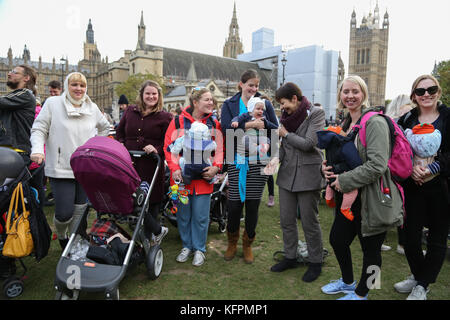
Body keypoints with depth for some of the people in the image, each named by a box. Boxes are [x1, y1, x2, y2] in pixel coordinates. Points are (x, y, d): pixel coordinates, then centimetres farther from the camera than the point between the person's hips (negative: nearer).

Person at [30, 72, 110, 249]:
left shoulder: (92, 108, 12)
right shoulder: (52, 103, 2)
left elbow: (105, 128, 27)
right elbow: (38, 129, 0)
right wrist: (37, 149, -16)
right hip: (60, 169, -3)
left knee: (80, 211, 9)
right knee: (64, 213, -6)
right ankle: (61, 236, 28)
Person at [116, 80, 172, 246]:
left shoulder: (165, 117, 3)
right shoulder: (129, 112, 13)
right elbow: (119, 133, 18)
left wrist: (157, 150, -19)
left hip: (152, 167, -3)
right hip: (129, 164, 3)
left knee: (151, 201, 3)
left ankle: (148, 238, 22)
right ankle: (158, 230, 17)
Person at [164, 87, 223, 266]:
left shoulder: (214, 124, 7)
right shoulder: (178, 122, 0)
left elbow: (220, 149, 7)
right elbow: (169, 147, -1)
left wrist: (216, 167, -8)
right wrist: (174, 168, -11)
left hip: (204, 177, 1)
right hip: (182, 177, 0)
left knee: (201, 216, 5)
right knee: (183, 215, 11)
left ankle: (199, 249, 23)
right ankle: (187, 246, 30)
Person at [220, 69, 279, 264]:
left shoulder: (265, 104, 11)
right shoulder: (229, 105, 8)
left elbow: (276, 129, 7)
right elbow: (226, 128, -9)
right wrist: (249, 124, -19)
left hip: (258, 162, 1)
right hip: (237, 161, -1)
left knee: (253, 204, 6)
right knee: (234, 204, 1)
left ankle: (248, 245, 26)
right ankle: (232, 243, 25)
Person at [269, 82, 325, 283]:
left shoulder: (316, 113, -8)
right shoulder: (286, 116, 10)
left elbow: (308, 144, -18)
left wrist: (285, 134, -8)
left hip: (308, 175, -6)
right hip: (287, 174, 6)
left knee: (310, 222, 4)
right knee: (286, 220, 11)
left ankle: (315, 262, 22)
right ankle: (290, 257, 29)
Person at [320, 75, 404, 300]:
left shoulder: (375, 123, -15)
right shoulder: (345, 123, 11)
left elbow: (377, 165, -25)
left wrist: (344, 181, -19)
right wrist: (326, 167, 0)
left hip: (371, 199, -8)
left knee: (371, 249, 9)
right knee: (337, 239, 18)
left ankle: (360, 294, 31)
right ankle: (347, 282, 43)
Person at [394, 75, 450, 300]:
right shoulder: (406, 120, 7)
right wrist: (411, 167, -15)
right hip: (413, 187, 2)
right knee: (410, 236, 4)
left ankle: (422, 285, 26)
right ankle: (416, 276, 31)